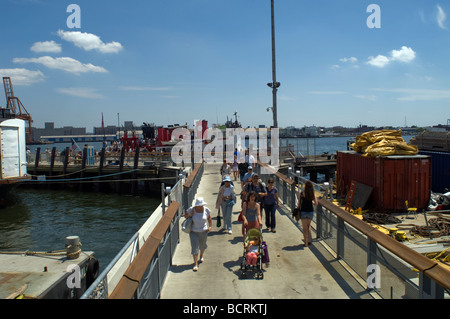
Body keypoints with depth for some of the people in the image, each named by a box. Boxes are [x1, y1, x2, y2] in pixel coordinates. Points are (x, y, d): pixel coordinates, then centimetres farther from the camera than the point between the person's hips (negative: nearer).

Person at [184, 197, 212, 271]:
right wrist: (190, 215, -20)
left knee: (202, 245, 21)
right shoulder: (191, 209, -16)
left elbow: (209, 218, 5)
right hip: (193, 231, -2)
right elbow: (185, 216, 1)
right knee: (194, 247, -7)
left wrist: (210, 226, -6)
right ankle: (195, 264, 0)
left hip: (203, 231, 2)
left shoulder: (206, 210, -11)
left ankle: (201, 256, 53)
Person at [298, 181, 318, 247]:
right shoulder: (313, 194, -5)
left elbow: (299, 203, -5)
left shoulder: (301, 193, -10)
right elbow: (316, 204, -5)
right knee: (308, 225, 25)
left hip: (303, 211, -2)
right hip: (310, 211, 2)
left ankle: (306, 243, 8)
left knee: (305, 228, 7)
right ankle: (309, 240, 24)